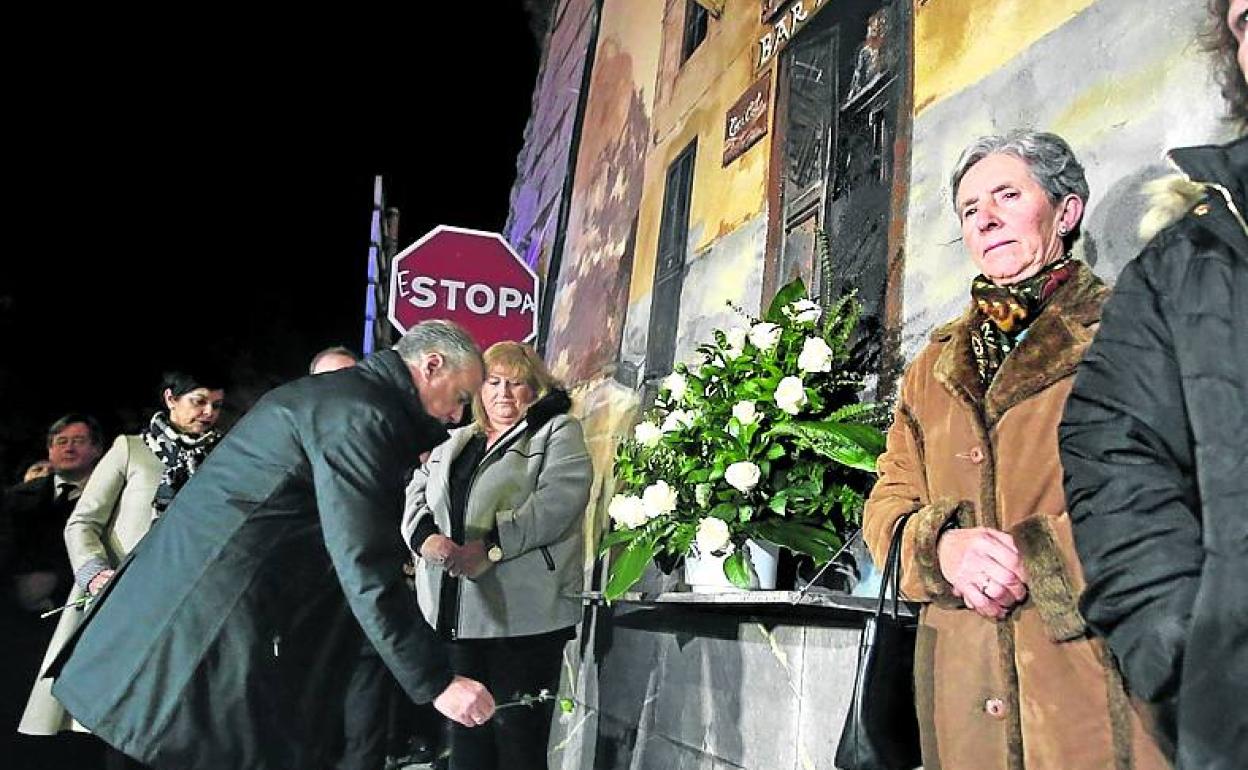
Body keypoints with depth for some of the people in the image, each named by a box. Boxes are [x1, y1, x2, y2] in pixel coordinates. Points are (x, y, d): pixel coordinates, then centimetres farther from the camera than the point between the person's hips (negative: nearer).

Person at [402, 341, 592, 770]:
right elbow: (417, 494, 14)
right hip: (455, 613, 6)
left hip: (523, 612, -5)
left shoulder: (558, 432, 4)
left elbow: (559, 499, -12)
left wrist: (491, 547, -20)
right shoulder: (454, 441, 23)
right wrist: (426, 536, -9)